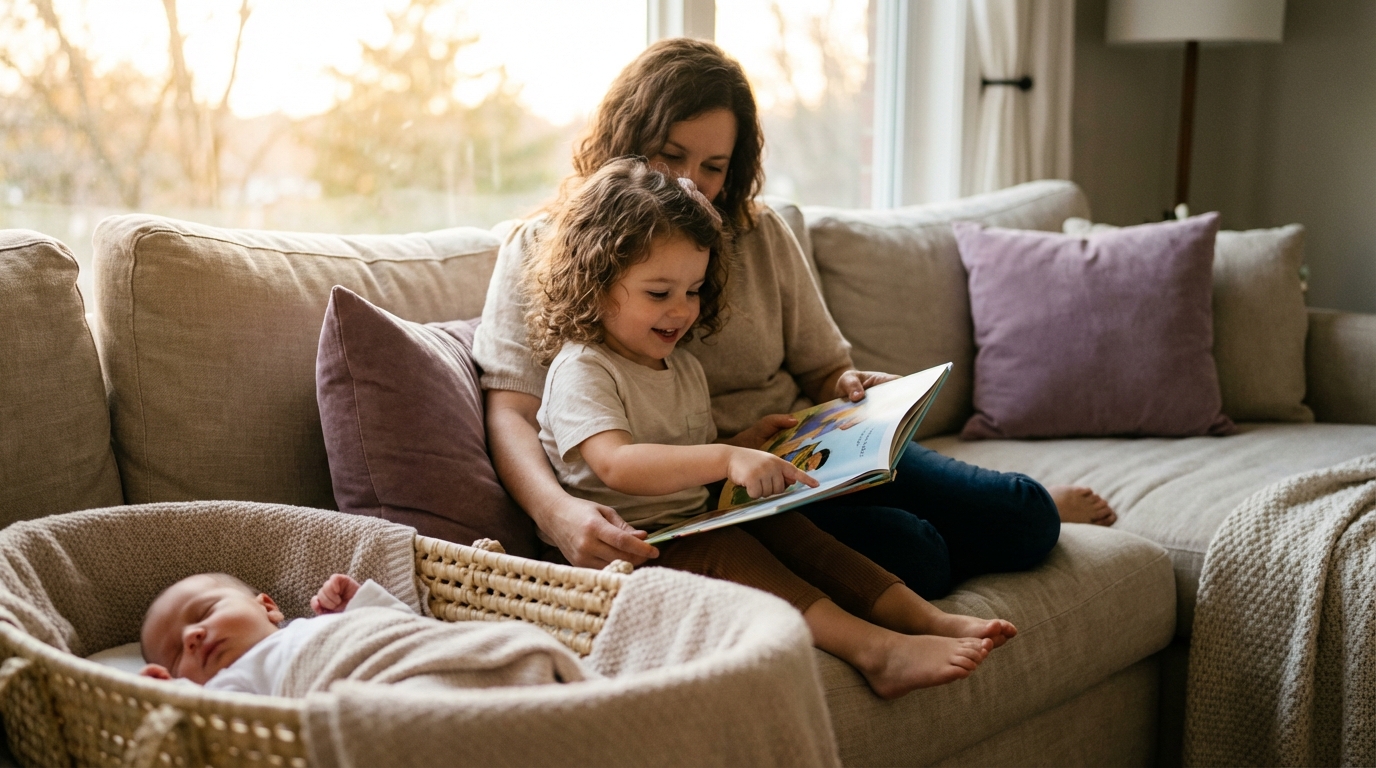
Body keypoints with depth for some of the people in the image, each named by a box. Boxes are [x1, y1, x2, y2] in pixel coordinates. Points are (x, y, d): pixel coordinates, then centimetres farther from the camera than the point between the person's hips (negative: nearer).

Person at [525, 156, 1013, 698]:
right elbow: (617, 464, -30)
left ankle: (925, 618, -23)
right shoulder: (580, 370, -13)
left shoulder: (684, 368, 16)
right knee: (724, 550, -31)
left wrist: (748, 444, 9)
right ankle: (876, 650, -45)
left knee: (785, 527, -16)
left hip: (694, 522, 8)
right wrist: (727, 458, -39)